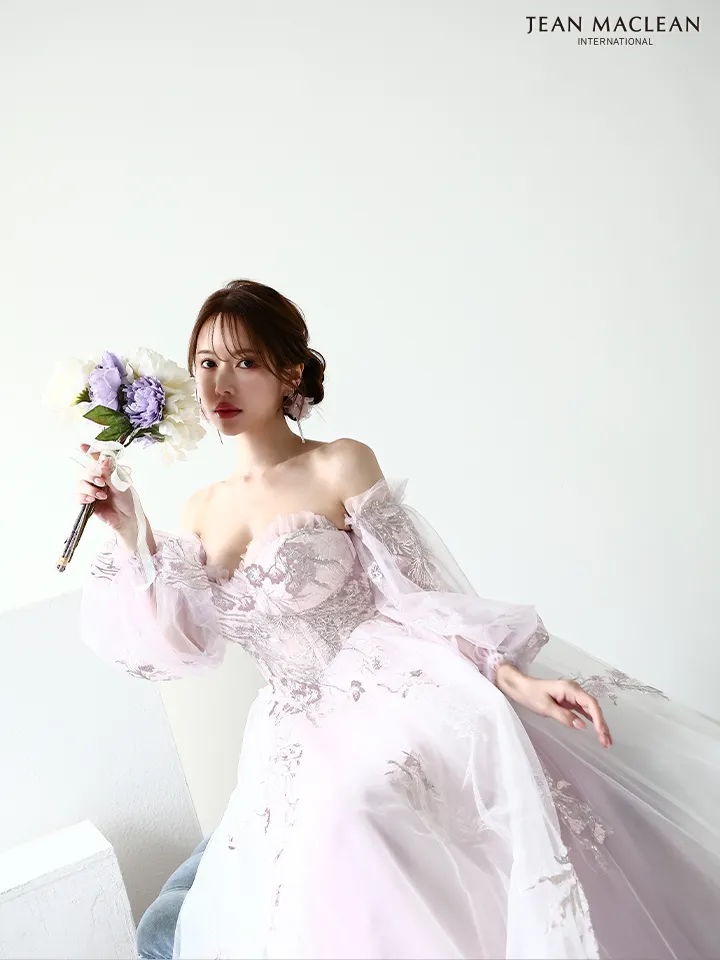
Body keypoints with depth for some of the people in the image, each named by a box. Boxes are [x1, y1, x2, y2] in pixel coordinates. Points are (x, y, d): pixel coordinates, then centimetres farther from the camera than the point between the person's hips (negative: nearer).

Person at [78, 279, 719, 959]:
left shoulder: (341, 465, -3)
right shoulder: (202, 511, 13)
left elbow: (416, 598, -5)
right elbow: (184, 646, 7)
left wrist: (513, 678, -17)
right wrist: (130, 534, 2)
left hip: (389, 697, -4)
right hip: (294, 743, 5)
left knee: (352, 802, -34)